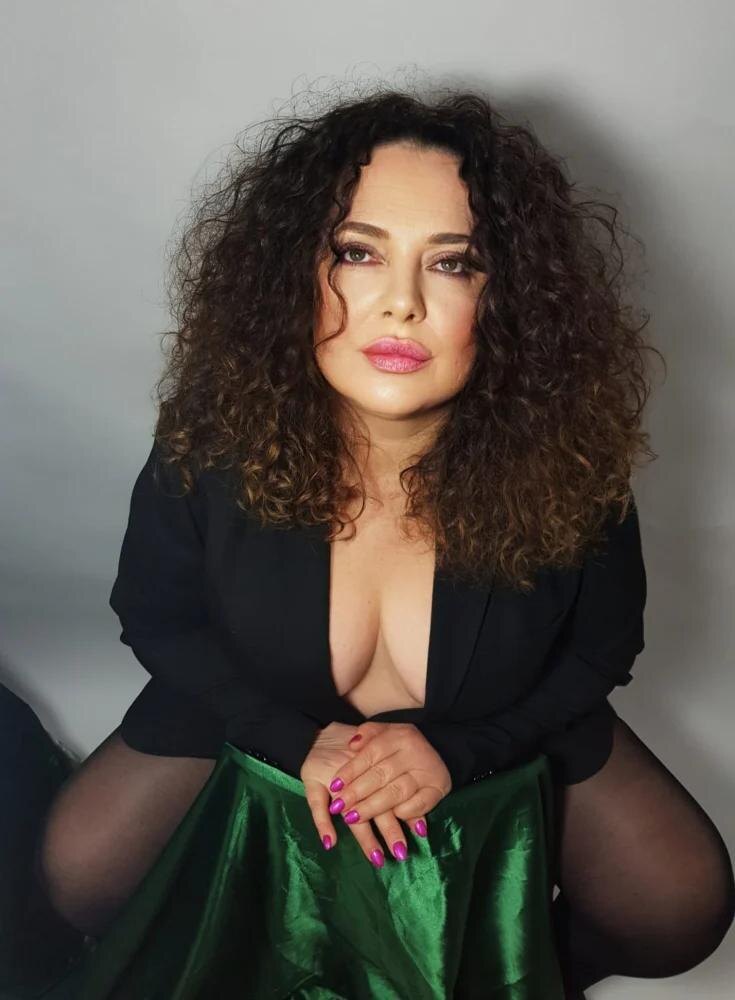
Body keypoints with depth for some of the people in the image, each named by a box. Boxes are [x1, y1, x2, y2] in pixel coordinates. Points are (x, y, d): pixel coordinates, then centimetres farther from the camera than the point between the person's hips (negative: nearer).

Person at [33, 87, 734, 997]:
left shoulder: (561, 454, -27)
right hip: (263, 719, 1)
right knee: (80, 877, -11)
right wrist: (300, 740, -21)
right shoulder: (212, 435, -26)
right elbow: (157, 616, -9)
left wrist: (457, 748, -24)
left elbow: (602, 645, -10)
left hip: (500, 735, 0)